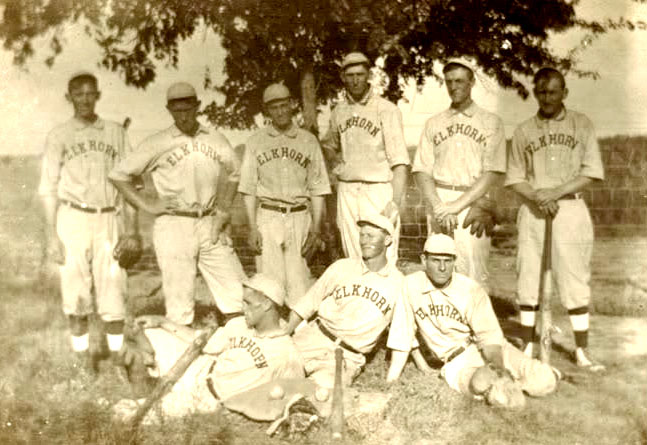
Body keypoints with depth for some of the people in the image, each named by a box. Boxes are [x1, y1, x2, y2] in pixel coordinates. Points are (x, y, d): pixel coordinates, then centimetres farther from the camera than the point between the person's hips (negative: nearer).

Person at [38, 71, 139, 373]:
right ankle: (83, 354, 15)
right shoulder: (59, 136, 5)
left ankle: (118, 354, 10)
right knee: (76, 290, 2)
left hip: (110, 220, 1)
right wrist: (52, 235, -3)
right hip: (73, 220, -1)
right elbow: (48, 189, 3)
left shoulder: (115, 132, 10)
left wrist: (132, 226, 6)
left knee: (113, 289, -1)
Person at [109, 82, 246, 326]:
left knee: (237, 294, 0)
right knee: (179, 301, 0)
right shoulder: (157, 143, -2)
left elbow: (235, 173, 21)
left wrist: (223, 210, 9)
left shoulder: (215, 139, 7)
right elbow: (118, 174, 1)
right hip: (173, 226, -3)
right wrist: (147, 205, -6)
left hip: (210, 226, 3)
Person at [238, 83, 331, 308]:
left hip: (299, 216, 1)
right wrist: (253, 228, -4)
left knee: (298, 280, -3)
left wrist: (316, 227, 0)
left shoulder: (308, 141, 10)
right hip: (268, 217, 0)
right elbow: (248, 188, 5)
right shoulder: (256, 141, 8)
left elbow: (317, 188, 9)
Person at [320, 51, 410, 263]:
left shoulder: (386, 110, -5)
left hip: (379, 191, -5)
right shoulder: (339, 111, 11)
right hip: (347, 192, 5)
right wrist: (333, 161, 10)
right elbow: (328, 143, 31)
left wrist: (395, 202, -19)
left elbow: (399, 161, -9)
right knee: (353, 260, 8)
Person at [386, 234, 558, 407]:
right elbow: (402, 336, -3)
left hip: (490, 350, 1)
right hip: (457, 363, -1)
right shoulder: (410, 285, -7)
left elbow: (490, 335, -12)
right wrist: (390, 381, -5)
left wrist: (497, 365, -32)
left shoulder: (472, 290, -8)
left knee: (543, 383, -21)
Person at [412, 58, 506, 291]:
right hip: (439, 200, 2)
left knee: (473, 274, -9)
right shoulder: (434, 123, 16)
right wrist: (439, 207, -8)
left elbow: (493, 174, -2)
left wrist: (456, 206, -12)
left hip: (474, 204, -2)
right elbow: (421, 171, 9)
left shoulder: (490, 122, 8)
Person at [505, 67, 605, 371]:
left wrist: (556, 191, -14)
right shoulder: (523, 131, 10)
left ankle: (582, 351, 8)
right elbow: (514, 178, 8)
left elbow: (591, 172, -1)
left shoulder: (581, 125, 6)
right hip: (533, 210, 2)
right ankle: (528, 347, 14)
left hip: (570, 208, -1)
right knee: (528, 281, 3)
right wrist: (538, 196, -11)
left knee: (575, 281, -2)